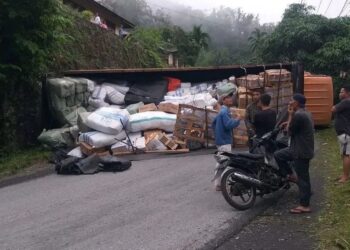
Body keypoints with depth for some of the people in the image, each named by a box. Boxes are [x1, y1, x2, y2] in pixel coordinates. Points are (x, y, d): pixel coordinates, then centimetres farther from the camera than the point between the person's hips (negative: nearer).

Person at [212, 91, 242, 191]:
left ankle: (218, 184, 20)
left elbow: (214, 123, 25)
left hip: (220, 140, 10)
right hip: (225, 141, -10)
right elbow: (229, 125, -28)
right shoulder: (225, 111, -15)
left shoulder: (222, 111, 15)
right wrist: (237, 120, -13)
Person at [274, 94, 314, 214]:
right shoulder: (305, 113, 12)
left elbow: (289, 131, -13)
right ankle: (291, 175, 22)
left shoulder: (298, 115, -22)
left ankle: (305, 206, 4)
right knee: (278, 155, 17)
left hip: (301, 151, -10)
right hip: (299, 148, 10)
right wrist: (290, 123, 14)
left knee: (302, 178, -3)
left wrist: (290, 115, -7)